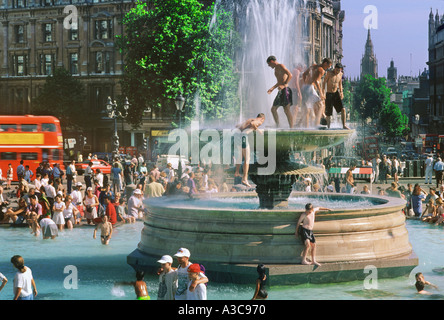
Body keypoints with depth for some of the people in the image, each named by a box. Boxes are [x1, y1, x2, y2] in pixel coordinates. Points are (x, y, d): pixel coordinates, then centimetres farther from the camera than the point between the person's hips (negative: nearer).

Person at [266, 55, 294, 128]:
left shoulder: (281, 66, -5)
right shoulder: (276, 69, 23)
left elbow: (290, 75, -18)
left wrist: (284, 85, -25)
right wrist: (272, 88, 29)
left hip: (285, 90, -10)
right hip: (280, 92, 10)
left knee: (287, 110, -13)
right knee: (273, 109, 10)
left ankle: (291, 128, -13)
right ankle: (277, 126, 14)